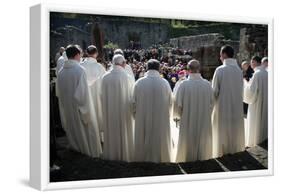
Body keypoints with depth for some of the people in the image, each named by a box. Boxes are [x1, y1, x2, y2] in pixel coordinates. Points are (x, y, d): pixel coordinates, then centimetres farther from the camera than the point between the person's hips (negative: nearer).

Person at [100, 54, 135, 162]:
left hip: (109, 110, 3)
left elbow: (102, 95, -1)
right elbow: (132, 96, -9)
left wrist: (105, 107, 12)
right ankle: (125, 154, 24)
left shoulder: (105, 77, -8)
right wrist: (133, 109, 6)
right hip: (124, 109, -2)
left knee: (111, 131, 17)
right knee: (124, 131, 13)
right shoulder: (127, 77, -16)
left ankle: (111, 154, 29)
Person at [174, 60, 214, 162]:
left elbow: (178, 104, -10)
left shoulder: (184, 84, -15)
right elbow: (211, 103, 0)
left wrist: (180, 114, 8)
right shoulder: (207, 84, -8)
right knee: (203, 143, 16)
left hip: (188, 122, -2)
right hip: (204, 122, 2)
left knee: (188, 142, 13)